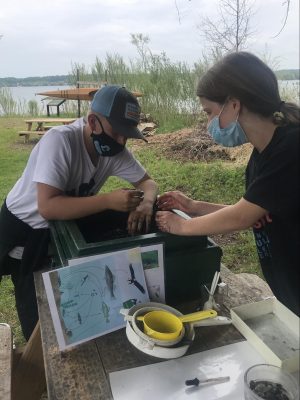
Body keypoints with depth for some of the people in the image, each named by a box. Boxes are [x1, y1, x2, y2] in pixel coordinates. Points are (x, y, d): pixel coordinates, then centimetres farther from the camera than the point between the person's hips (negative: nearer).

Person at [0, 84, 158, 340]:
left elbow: (147, 181, -5)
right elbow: (47, 207, -40)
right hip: (24, 227, -5)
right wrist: (109, 201, -44)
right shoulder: (60, 140, -33)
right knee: (36, 305, 2)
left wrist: (146, 202, -28)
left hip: (64, 223, 5)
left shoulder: (115, 149, -15)